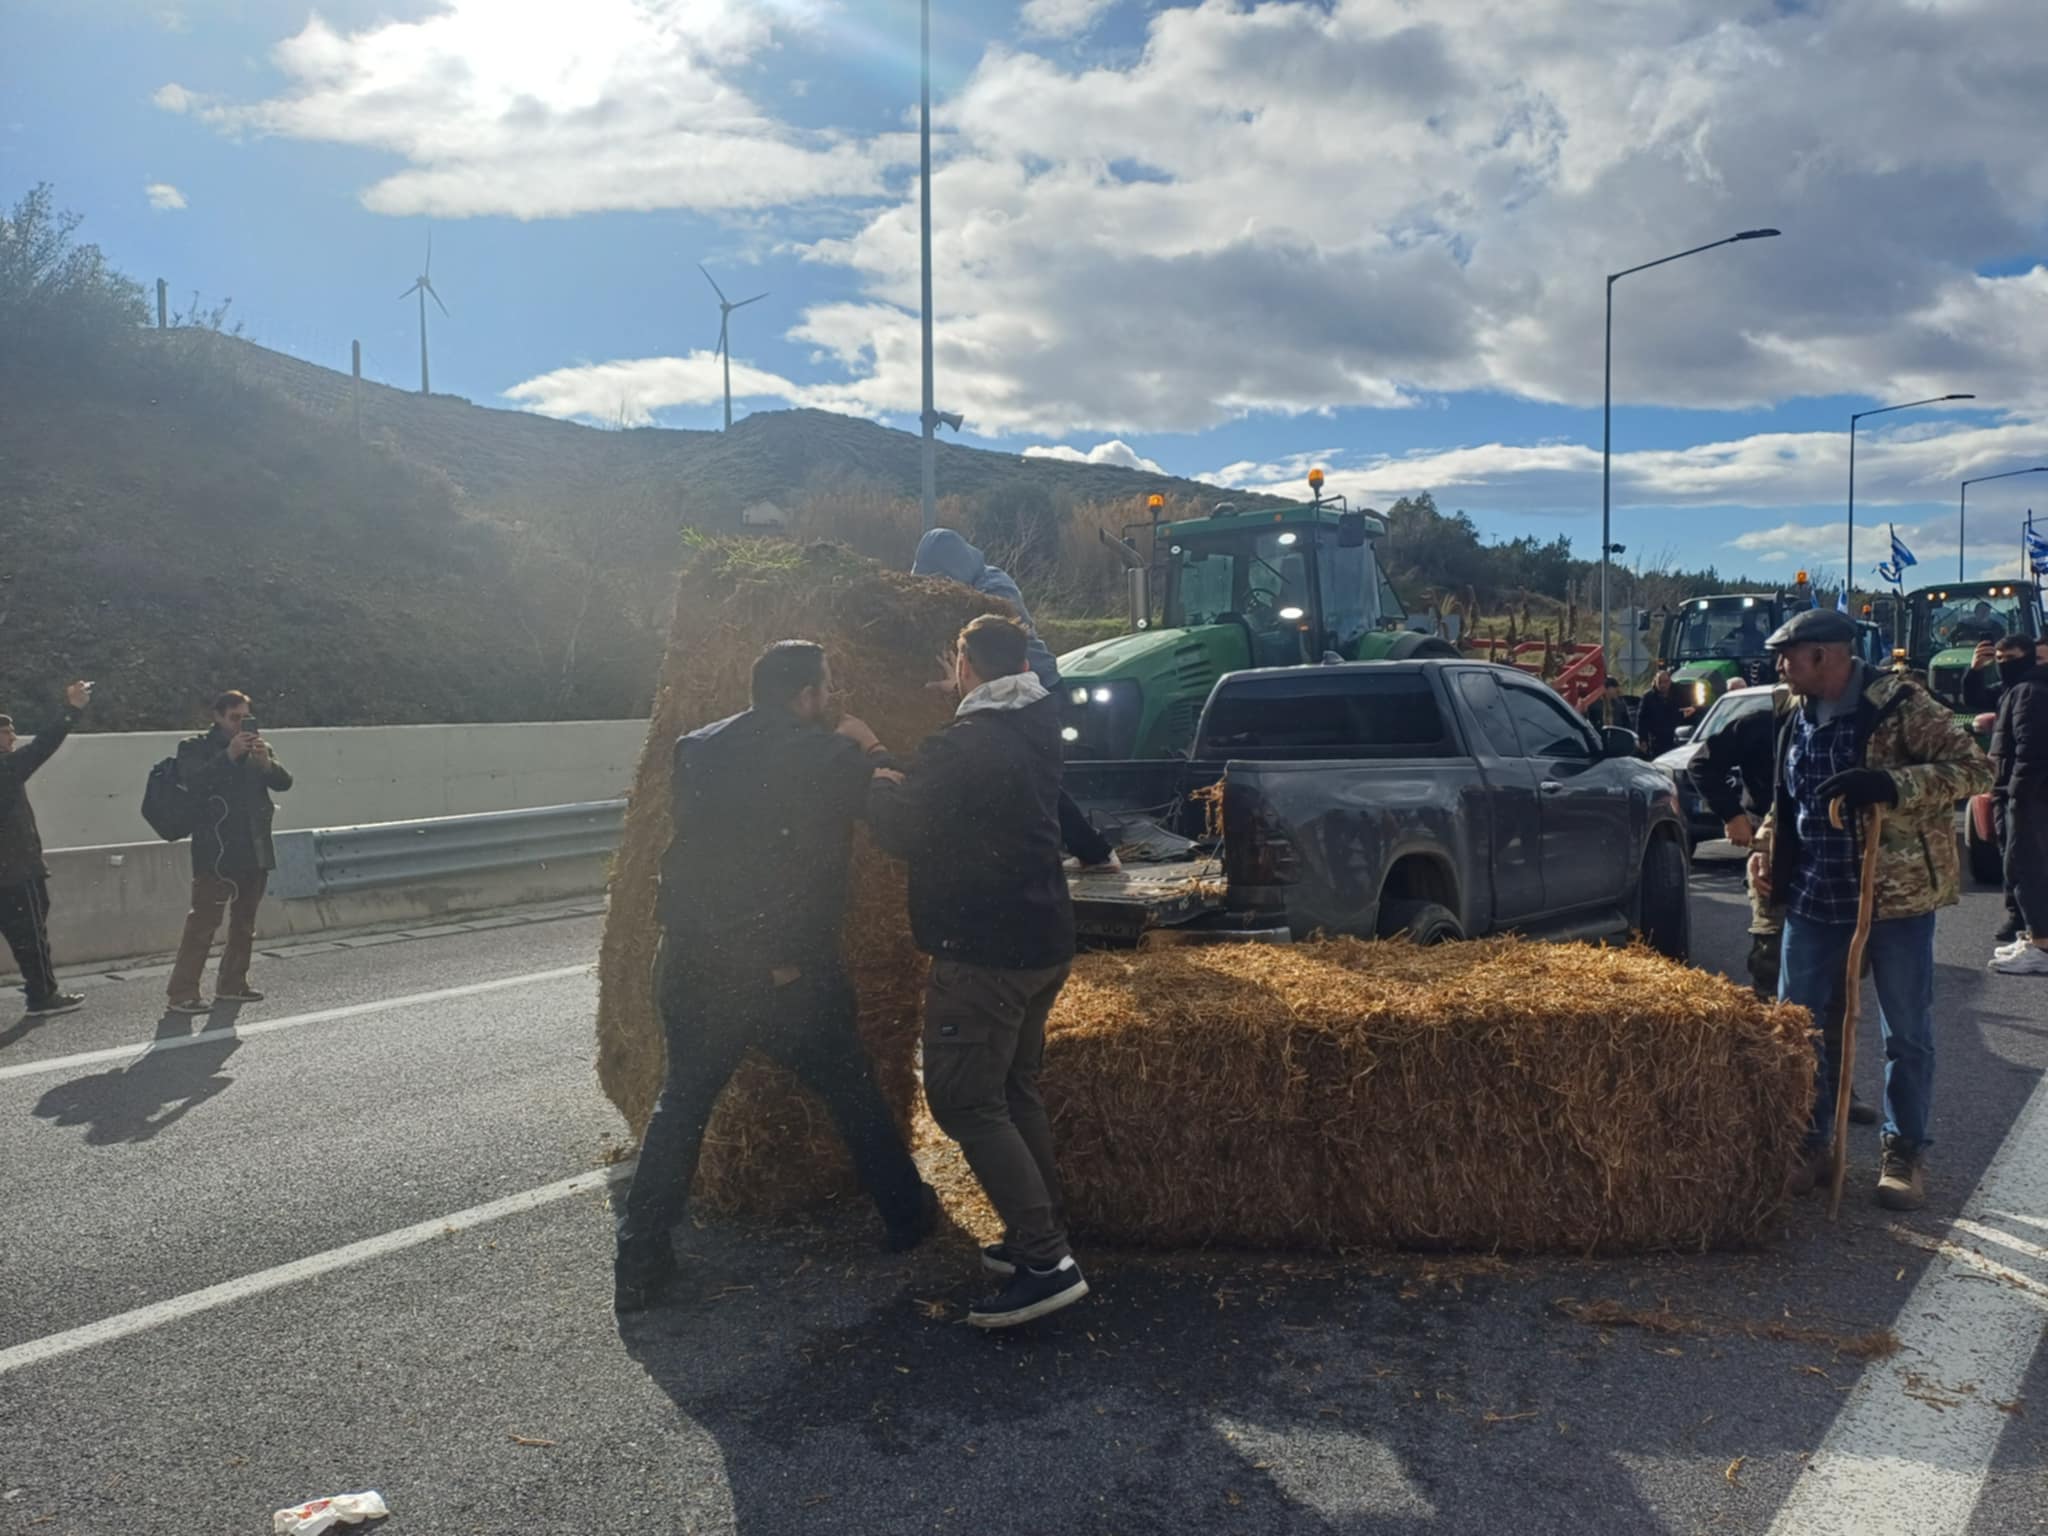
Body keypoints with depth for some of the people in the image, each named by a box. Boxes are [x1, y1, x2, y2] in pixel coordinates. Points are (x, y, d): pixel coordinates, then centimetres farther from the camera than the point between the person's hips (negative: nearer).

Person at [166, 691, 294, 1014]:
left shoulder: (258, 747, 13)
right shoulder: (195, 747, 0)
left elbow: (283, 782, 2)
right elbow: (193, 781, -18)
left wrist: (266, 762, -17)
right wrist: (229, 755, -24)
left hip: (255, 851, 6)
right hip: (216, 853, -6)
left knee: (244, 923, 13)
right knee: (203, 922, -10)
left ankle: (232, 984, 24)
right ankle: (182, 993, -8)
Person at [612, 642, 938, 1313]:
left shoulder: (695, 751, 2)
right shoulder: (828, 758, -9)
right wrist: (865, 749, 16)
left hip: (693, 967, 3)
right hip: (791, 973, -3)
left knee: (681, 1103, 16)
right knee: (853, 1093, 17)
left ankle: (639, 1260, 13)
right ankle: (906, 1215, 31)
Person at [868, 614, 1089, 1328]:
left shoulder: (962, 746, -18)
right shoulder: (1038, 729, 8)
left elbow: (904, 833, -12)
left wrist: (876, 783, 5)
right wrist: (910, 782, 24)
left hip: (982, 952, -9)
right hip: (1046, 941, 9)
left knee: (965, 1100, -4)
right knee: (1014, 1089, 19)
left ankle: (1044, 1261, -8)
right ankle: (1040, 1236, 25)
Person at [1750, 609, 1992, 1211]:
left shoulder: (1901, 704, -12)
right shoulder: (1797, 716, 7)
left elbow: (1975, 767, -18)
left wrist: (1889, 783, -31)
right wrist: (1765, 849, 6)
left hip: (1898, 896, -5)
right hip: (1813, 899, 6)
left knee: (1907, 1035, 7)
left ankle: (1905, 1154, 22)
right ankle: (1808, 1144, 23)